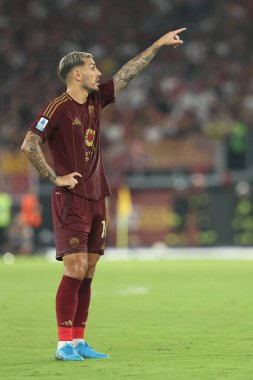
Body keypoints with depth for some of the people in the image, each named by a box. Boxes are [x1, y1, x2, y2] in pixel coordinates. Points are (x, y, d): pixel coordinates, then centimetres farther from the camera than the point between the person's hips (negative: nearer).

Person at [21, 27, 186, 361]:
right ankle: (64, 343, -9)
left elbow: (128, 72, 18)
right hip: (71, 199, -8)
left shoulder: (96, 101, 11)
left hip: (95, 198, 8)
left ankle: (79, 341, 10)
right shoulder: (58, 108, -11)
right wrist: (55, 178, -13)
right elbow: (29, 145, -17)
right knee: (75, 270, -12)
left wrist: (158, 45, 19)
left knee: (88, 273, 6)